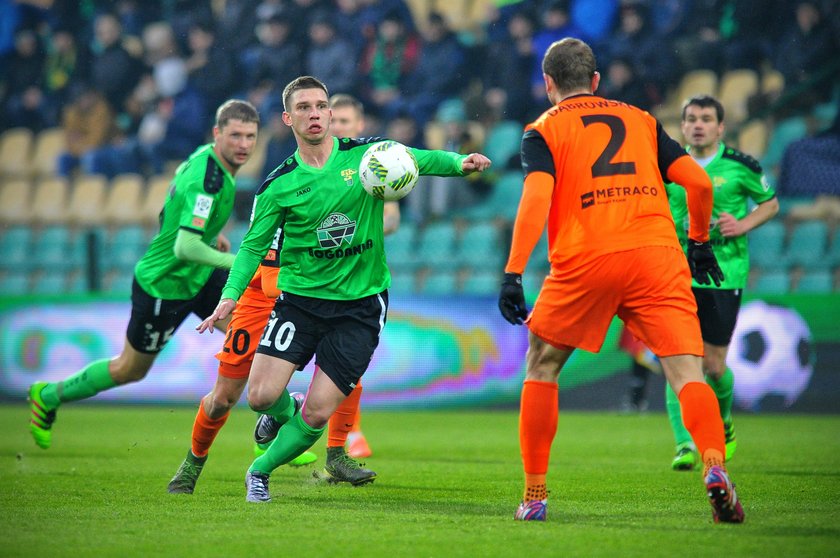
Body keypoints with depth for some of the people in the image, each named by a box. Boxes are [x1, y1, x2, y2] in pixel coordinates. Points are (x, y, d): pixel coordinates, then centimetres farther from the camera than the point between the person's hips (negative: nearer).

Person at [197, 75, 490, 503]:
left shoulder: (367, 154, -3)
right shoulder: (279, 185, -3)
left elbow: (419, 160, -6)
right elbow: (253, 246, 2)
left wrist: (460, 163, -28)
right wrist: (230, 295, -13)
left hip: (361, 304, 0)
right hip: (300, 299, 0)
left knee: (317, 414, -7)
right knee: (262, 396, -13)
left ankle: (261, 471, 20)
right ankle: (283, 413, 26)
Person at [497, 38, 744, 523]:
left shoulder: (544, 130, 11)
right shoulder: (641, 120, 21)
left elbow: (537, 197, -7)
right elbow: (699, 182, 13)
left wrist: (513, 273, -12)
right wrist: (700, 242, 28)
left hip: (583, 262, -1)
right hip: (657, 254, 2)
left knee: (542, 370, 17)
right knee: (688, 373, -4)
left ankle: (535, 495, 16)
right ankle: (715, 467, -31)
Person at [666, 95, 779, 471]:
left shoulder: (740, 166, -1)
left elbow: (770, 203, 11)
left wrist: (743, 224, -6)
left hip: (725, 276, -1)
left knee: (713, 365, 1)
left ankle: (722, 422, 33)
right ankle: (685, 445, -11)